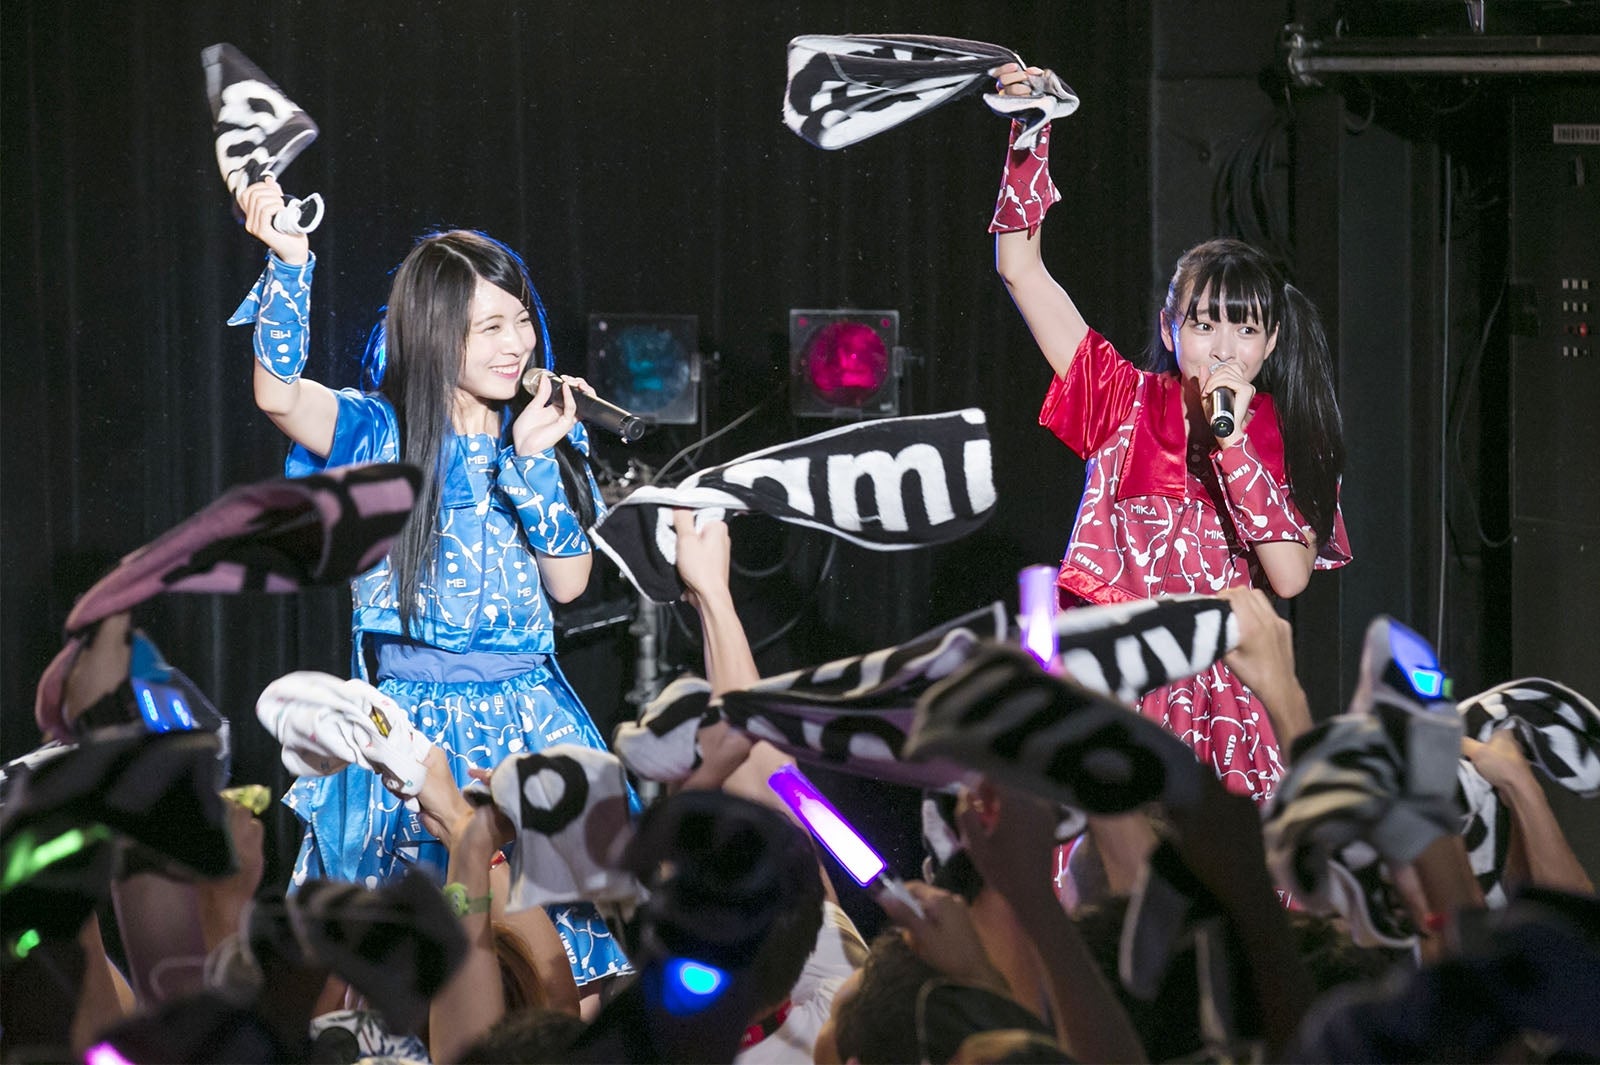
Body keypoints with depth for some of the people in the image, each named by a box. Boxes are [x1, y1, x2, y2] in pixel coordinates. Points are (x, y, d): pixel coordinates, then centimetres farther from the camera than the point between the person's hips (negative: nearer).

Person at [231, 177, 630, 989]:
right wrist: (289, 265, -25)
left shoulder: (549, 434, 10)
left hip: (527, 716, 3)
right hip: (409, 718, -3)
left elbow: (568, 582, 2)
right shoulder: (379, 433, -1)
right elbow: (280, 395, -20)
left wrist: (534, 459, -7)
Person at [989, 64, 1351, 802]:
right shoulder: (1129, 404, 7)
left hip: (1223, 695, 1)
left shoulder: (1284, 442, 9)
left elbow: (1290, 577, -6)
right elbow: (1021, 270, 6)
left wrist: (1233, 444, -10)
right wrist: (1031, 136, -2)